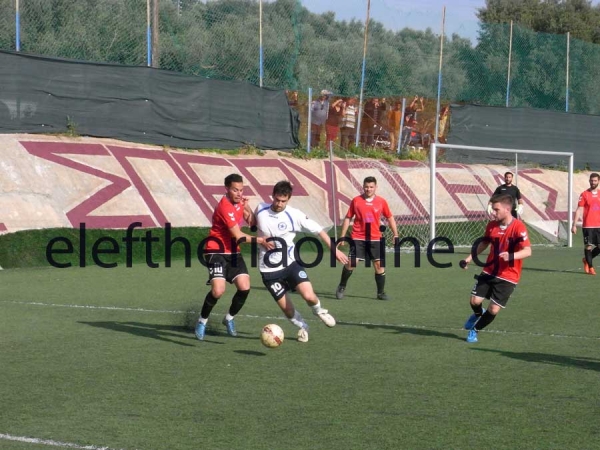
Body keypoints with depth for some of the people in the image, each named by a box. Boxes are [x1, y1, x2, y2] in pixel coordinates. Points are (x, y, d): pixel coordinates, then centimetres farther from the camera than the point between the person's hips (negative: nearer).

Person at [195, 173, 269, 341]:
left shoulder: (239, 202, 5)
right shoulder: (225, 207, -22)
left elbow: (251, 223, 12)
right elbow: (238, 236, -23)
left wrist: (247, 208, -3)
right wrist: (259, 240, -25)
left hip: (233, 252, 8)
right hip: (217, 251, -8)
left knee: (244, 287, -7)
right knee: (218, 290, -22)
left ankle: (229, 318, 18)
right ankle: (202, 322, 2)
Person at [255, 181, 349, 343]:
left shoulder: (294, 215, -12)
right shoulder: (260, 210, -7)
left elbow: (319, 230, -4)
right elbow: (253, 224, 17)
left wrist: (334, 250, -6)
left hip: (290, 263, -1)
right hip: (269, 270, 1)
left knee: (309, 296, -20)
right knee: (286, 308, 1)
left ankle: (318, 310, 17)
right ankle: (302, 326, 34)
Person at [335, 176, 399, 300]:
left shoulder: (381, 202, 3)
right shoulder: (356, 201, 1)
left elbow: (390, 218, 13)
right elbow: (348, 218, 7)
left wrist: (395, 234, 8)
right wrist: (342, 236, 4)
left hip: (375, 239, 1)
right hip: (358, 238, -1)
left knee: (379, 264, -1)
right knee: (351, 263, -7)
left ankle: (381, 292, 11)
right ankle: (341, 287, 13)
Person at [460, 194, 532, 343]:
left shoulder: (518, 227, -20)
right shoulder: (491, 225, 0)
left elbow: (527, 251, -27)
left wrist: (511, 256, -45)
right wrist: (470, 258, 12)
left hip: (508, 276, -4)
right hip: (489, 271, 4)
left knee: (494, 309, -4)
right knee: (475, 300, -5)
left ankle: (475, 330, 22)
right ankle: (478, 314, 32)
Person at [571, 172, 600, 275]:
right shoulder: (584, 194, -1)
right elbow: (579, 210, -3)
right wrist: (574, 225, -9)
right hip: (588, 226, -4)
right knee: (588, 246, -2)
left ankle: (587, 259, 25)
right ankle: (590, 267, 11)